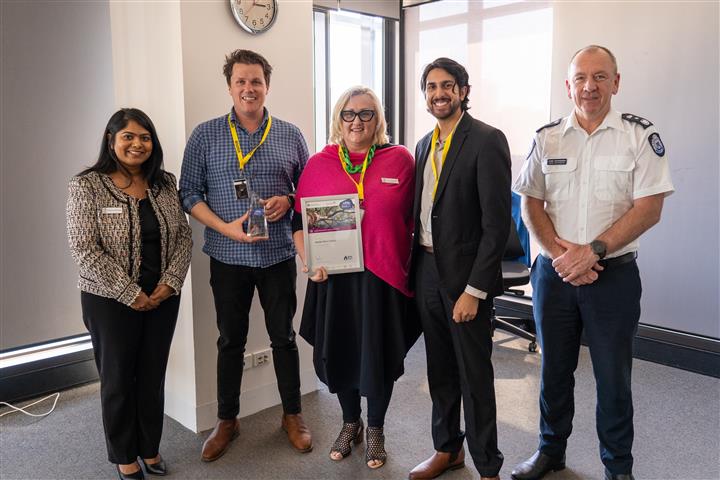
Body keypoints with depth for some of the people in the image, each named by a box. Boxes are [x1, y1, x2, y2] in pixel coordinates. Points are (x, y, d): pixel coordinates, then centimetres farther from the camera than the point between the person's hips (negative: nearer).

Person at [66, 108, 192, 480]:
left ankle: (150, 449, 32)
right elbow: (84, 249, -14)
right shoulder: (87, 186, -9)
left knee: (153, 375, 13)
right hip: (111, 301, -3)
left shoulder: (164, 184, 5)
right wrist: (130, 294, -15)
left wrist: (169, 284, -10)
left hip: (163, 297, 4)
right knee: (118, 378, 11)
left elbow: (183, 236, 4)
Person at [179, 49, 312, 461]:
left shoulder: (290, 135, 3)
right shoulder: (205, 136, 0)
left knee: (284, 337, 11)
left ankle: (293, 414, 29)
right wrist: (226, 228, -15)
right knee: (231, 340, 12)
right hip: (228, 256, 0)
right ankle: (227, 420, 28)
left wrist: (288, 201, -12)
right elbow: (190, 193, -2)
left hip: (278, 255, 1)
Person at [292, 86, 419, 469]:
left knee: (379, 355, 11)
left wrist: (409, 265, -4)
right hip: (333, 277, 2)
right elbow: (300, 221, 6)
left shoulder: (400, 160, -1)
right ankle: (350, 423, 40)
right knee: (339, 353, 14)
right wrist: (309, 262, -8)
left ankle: (375, 430, 36)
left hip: (383, 278, -1)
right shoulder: (318, 164, 3)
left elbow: (415, 218, 2)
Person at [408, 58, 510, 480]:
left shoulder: (487, 140, -11)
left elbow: (497, 223, -16)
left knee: (474, 376, 5)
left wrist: (475, 290, -18)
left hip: (465, 276, -6)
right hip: (427, 271, 7)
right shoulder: (425, 145, 12)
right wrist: (413, 271, 10)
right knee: (440, 370, 17)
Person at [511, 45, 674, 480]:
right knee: (555, 370, 15)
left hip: (614, 274, -2)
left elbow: (649, 208, -10)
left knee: (613, 377, 8)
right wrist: (559, 252, -11)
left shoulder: (640, 135, -3)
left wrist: (592, 251, -17)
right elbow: (531, 204, 2)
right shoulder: (547, 138, 4)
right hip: (554, 272, 3)